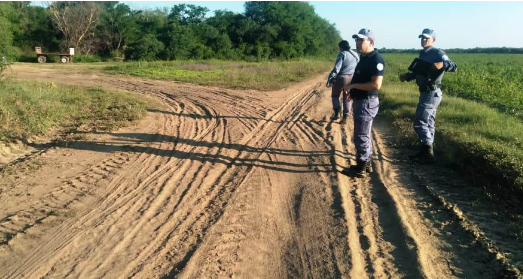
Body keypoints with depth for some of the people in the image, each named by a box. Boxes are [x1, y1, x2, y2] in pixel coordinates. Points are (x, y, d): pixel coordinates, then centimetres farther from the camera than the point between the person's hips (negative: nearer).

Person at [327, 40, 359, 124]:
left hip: (341, 78, -6)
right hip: (352, 79, 6)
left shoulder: (342, 54, -11)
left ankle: (337, 114, 6)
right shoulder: (356, 55, 12)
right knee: (347, 98, 12)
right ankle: (345, 118, 12)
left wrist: (330, 78, -16)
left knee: (335, 95, 15)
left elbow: (336, 68, -19)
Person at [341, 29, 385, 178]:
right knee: (364, 135, 16)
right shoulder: (364, 58, 14)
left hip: (367, 102, -10)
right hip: (359, 101, 10)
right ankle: (366, 163, 27)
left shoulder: (376, 59, -17)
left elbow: (376, 85, -25)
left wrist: (353, 85, -19)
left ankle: (361, 169, 4)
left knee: (361, 136, -4)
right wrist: (352, 90, 8)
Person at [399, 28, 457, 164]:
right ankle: (425, 151, 23)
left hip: (432, 93, -9)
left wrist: (442, 65, -43)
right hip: (426, 93, 9)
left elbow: (454, 67, -23)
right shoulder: (423, 54, 15)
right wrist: (407, 76, 7)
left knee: (420, 122, -9)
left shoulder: (437, 53, -12)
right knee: (428, 123, 14)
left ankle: (428, 154, -3)